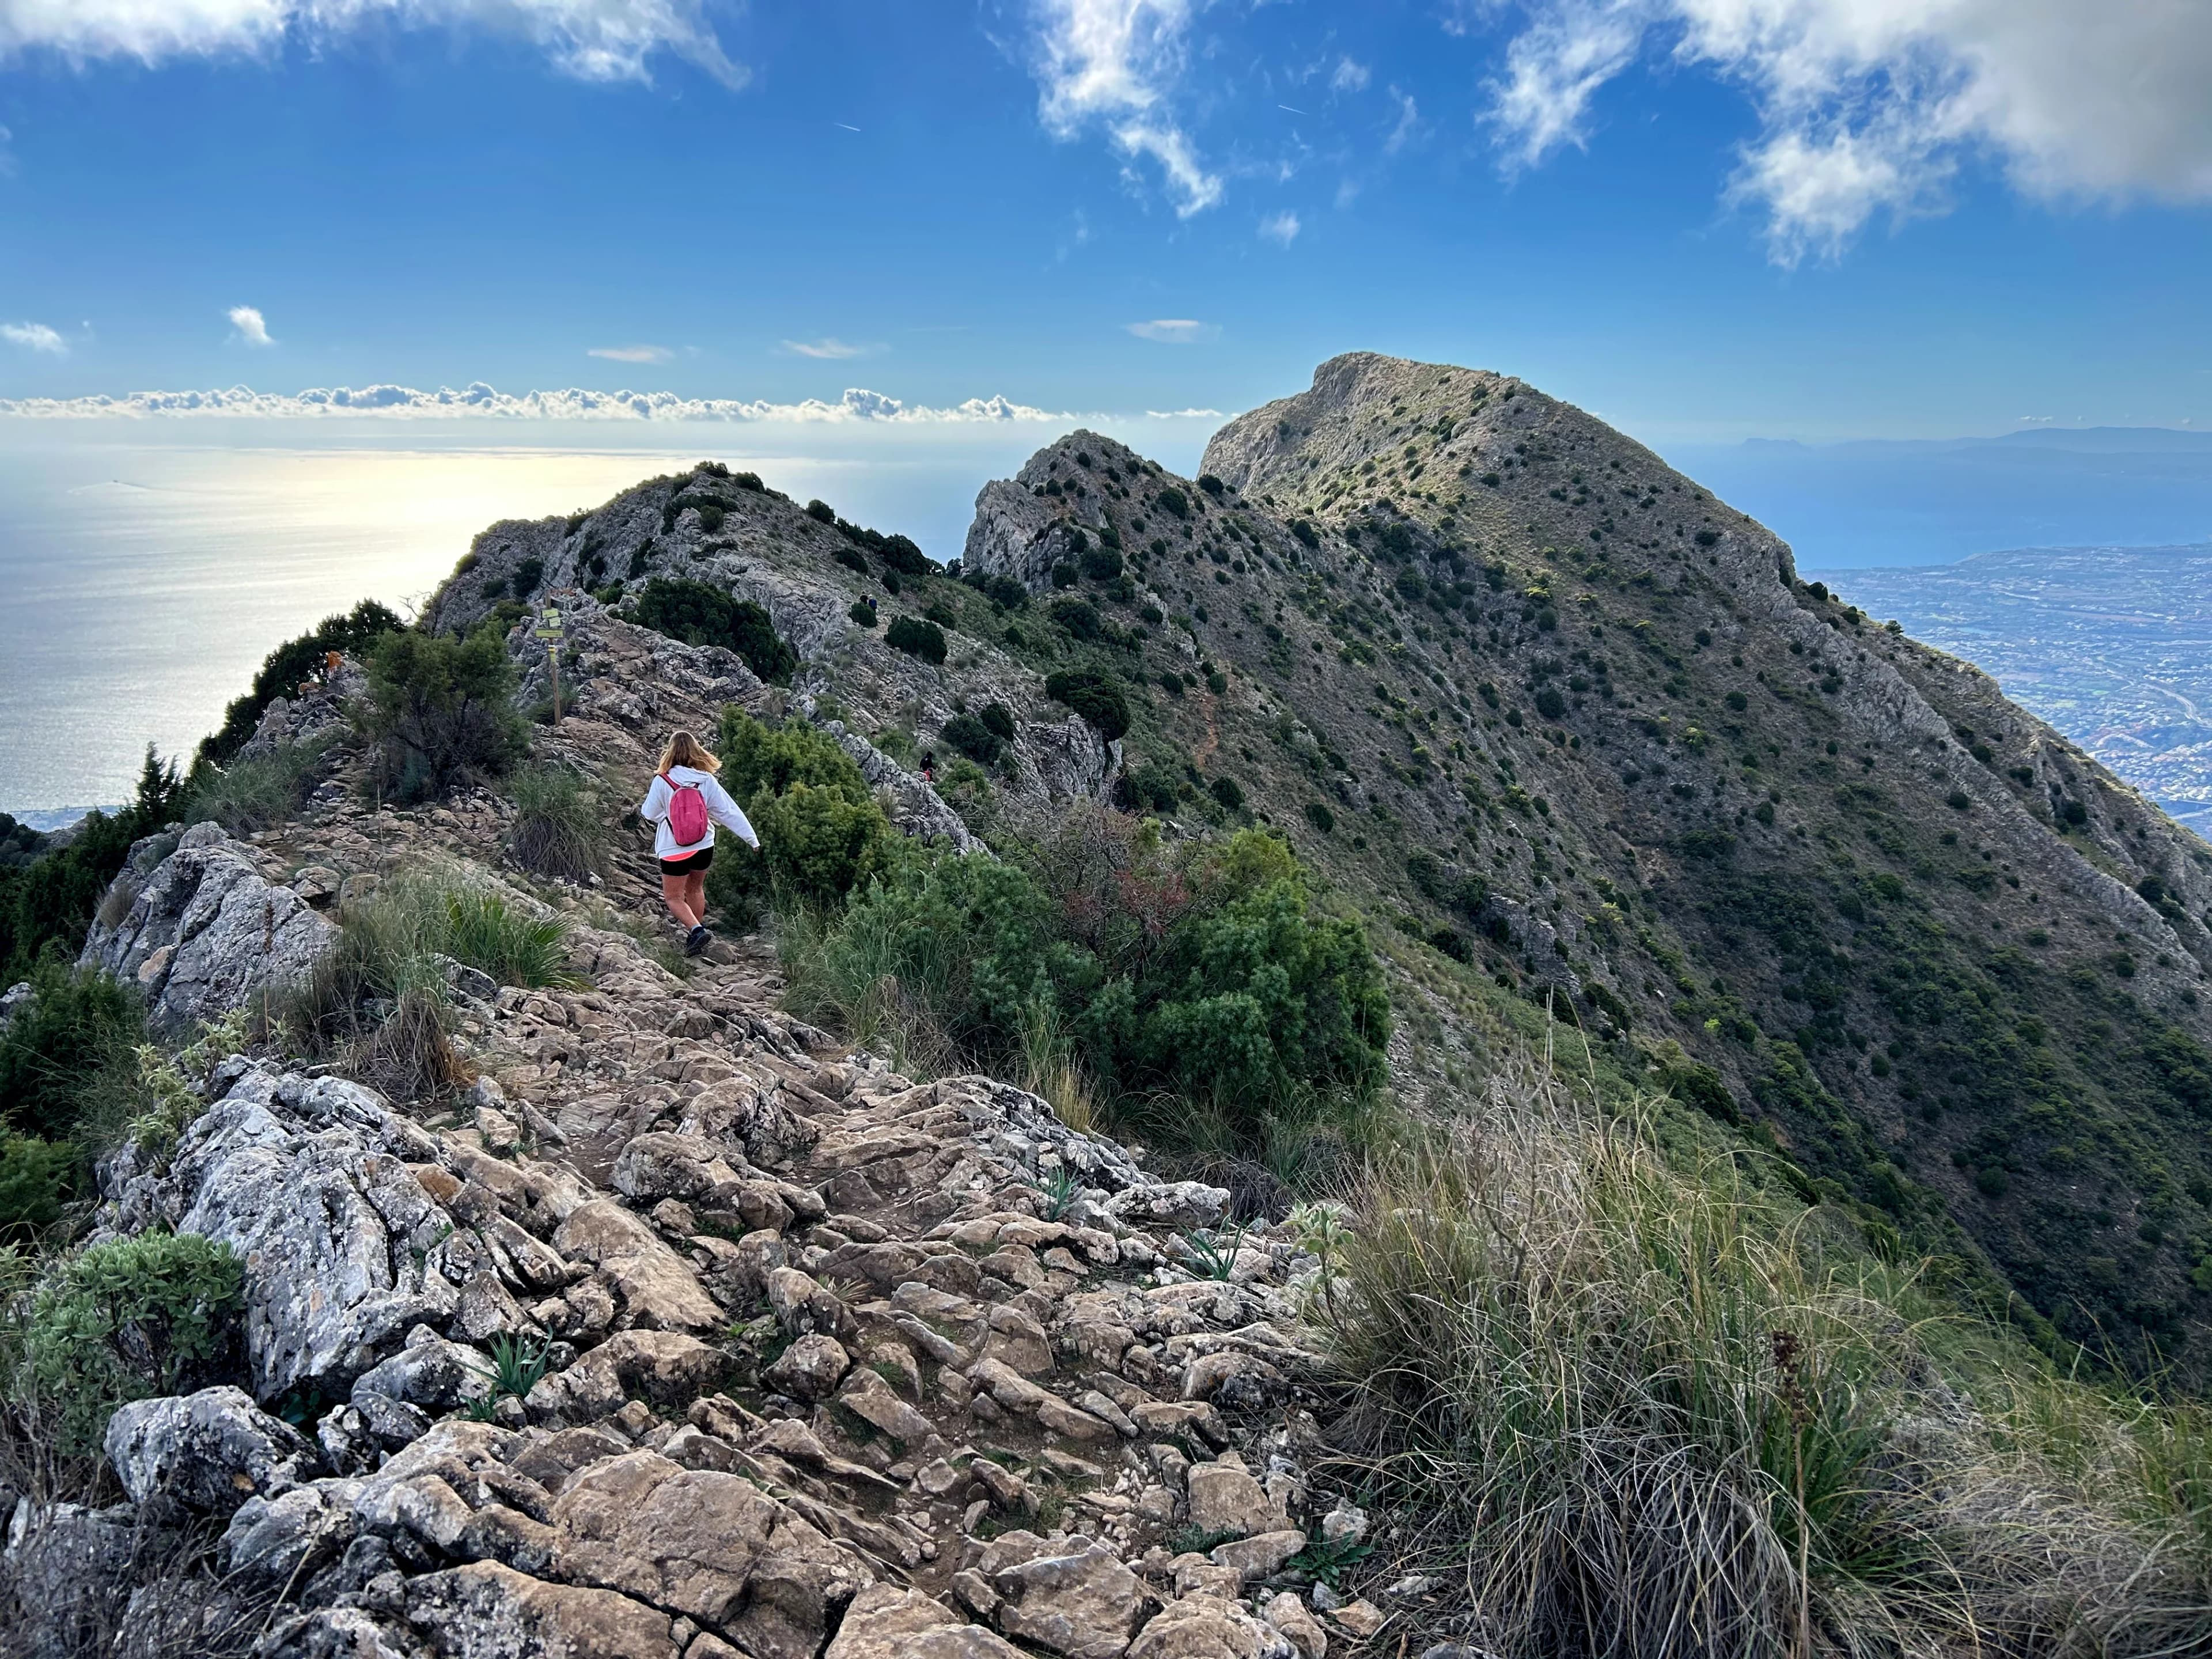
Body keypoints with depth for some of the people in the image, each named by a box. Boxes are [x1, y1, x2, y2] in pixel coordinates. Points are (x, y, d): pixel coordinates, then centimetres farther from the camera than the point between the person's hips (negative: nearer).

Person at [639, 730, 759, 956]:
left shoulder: (662, 781, -16)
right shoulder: (707, 780, -10)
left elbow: (650, 814, -4)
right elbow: (729, 811, -8)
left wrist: (642, 809, 19)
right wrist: (751, 838, -2)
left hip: (674, 851, -3)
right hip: (704, 847, 4)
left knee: (674, 898, 9)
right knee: (695, 889, 25)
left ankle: (697, 930, -13)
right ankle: (696, 934, 34)